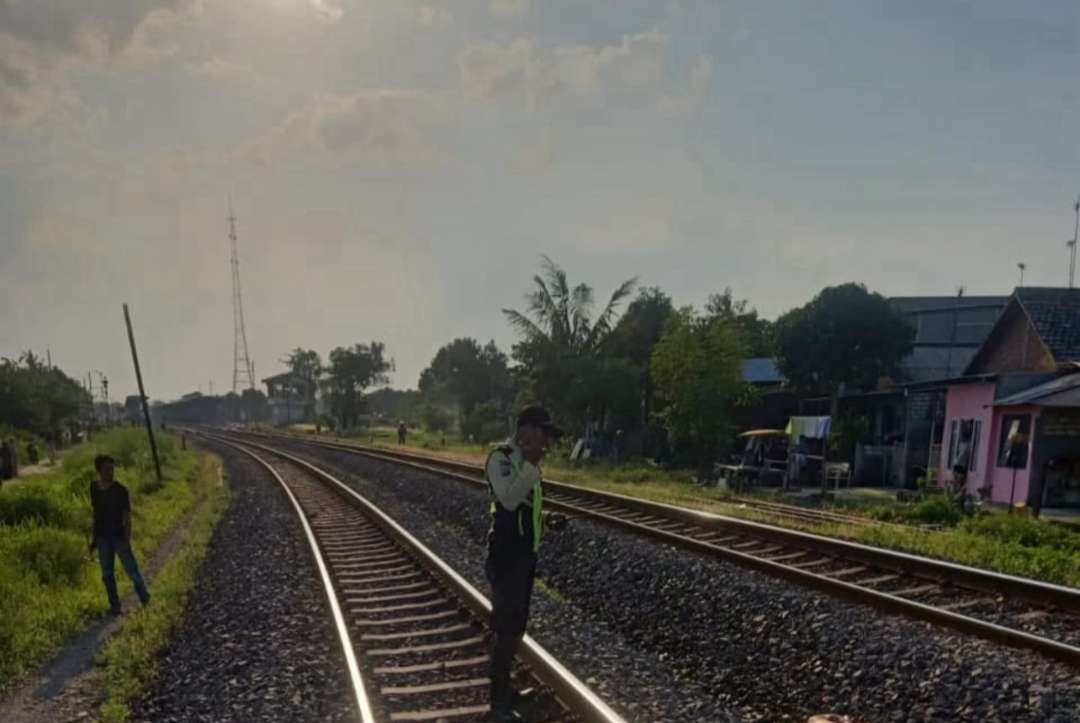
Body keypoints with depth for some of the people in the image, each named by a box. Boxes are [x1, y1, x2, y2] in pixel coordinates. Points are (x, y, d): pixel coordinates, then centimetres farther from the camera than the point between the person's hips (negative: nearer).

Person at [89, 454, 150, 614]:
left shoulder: (120, 490, -13)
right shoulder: (94, 488, -1)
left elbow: (127, 517, -11)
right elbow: (96, 513, 9)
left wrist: (127, 541, -16)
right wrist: (94, 537, 11)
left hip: (119, 536, -4)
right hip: (103, 538, 4)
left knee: (132, 570, 0)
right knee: (107, 574, 9)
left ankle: (145, 600, 18)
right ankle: (114, 605, 21)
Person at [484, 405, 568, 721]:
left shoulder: (523, 461, 12)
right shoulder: (501, 457, -16)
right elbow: (509, 499, -31)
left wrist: (548, 520, 7)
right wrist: (532, 465, -26)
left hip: (524, 555, 9)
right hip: (506, 556, -9)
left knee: (513, 624, 18)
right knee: (506, 626, -5)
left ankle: (503, 688, 32)